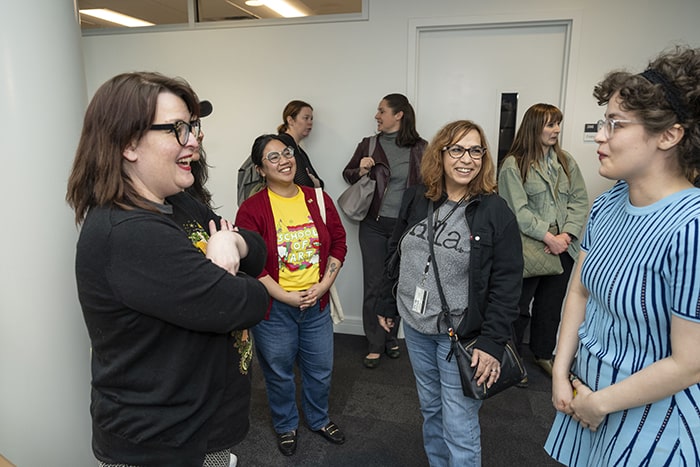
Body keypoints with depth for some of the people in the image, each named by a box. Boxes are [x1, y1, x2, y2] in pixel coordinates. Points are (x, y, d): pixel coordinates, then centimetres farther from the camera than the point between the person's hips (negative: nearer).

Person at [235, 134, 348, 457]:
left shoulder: (318, 198, 0)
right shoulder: (252, 209, -13)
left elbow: (338, 242, 3)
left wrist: (323, 285, -7)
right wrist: (287, 297, -15)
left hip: (317, 303, 4)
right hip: (274, 307, -3)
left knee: (321, 369, 19)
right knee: (279, 372, 16)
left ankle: (319, 419, 47)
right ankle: (286, 426, 44)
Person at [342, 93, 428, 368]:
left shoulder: (420, 148, -2)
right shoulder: (368, 145, 2)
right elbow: (347, 173, 11)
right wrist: (361, 171, -10)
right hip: (374, 225, 1)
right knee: (374, 285, 5)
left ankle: (391, 339, 31)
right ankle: (375, 344, 19)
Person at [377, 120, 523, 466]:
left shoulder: (496, 212, -12)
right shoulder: (415, 199, 1)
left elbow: (506, 284, -12)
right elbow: (395, 255, 11)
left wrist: (492, 342, -16)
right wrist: (387, 305, 14)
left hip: (462, 334, -4)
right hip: (415, 326, 5)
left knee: (459, 427, 2)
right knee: (431, 409, 21)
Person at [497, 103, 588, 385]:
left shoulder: (566, 162, 8)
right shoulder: (513, 165, -9)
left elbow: (580, 201, 3)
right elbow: (519, 211, -15)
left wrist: (566, 236, -10)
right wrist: (548, 237, -18)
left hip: (562, 249, 5)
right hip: (528, 250, -5)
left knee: (551, 305, 17)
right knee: (519, 306, 5)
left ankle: (544, 354, 36)